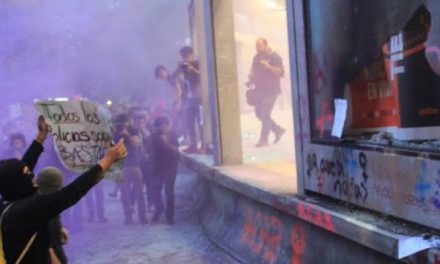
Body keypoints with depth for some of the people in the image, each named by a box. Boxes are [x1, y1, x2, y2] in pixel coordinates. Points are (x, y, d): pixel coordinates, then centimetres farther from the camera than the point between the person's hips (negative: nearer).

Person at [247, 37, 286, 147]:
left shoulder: (274, 57, -5)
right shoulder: (256, 57, 15)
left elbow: (280, 72, -14)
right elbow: (253, 71, 24)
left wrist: (269, 67, -28)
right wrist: (251, 80, 5)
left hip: (271, 90, -7)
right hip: (259, 89, 7)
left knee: (265, 114, -12)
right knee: (259, 113, 8)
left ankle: (264, 139, -5)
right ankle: (278, 130, 24)